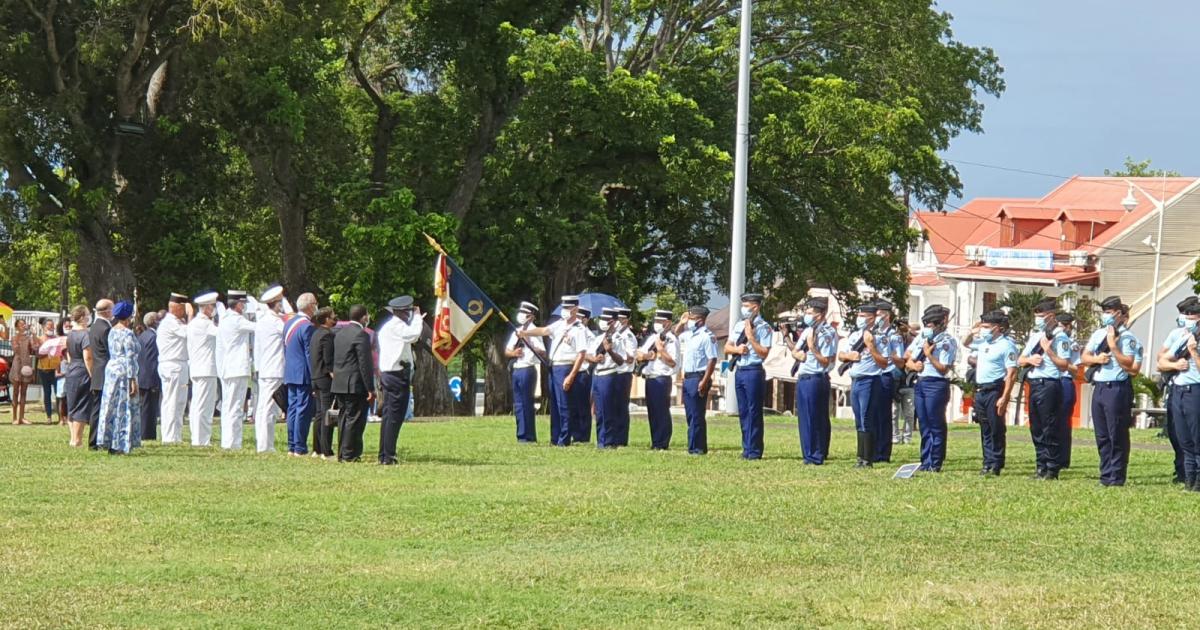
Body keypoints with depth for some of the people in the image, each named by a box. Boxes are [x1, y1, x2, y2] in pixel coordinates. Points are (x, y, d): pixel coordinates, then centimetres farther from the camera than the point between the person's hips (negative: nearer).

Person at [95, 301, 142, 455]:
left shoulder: (112, 332, 11)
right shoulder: (127, 334, -13)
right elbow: (130, 358, -16)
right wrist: (133, 380, -15)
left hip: (110, 369, 8)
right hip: (124, 372, -8)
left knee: (111, 407, 10)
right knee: (124, 408, -2)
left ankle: (108, 442, 11)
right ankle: (120, 445, -2)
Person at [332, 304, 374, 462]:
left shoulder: (340, 333, 14)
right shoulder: (361, 334, -13)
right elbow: (365, 364, -16)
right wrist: (370, 389, -14)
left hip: (339, 384, 8)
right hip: (355, 384, -8)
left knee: (344, 418, 13)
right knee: (354, 419, -5)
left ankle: (342, 453, 14)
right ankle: (349, 454, -6)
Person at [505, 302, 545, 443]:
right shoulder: (516, 332, 16)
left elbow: (543, 354, -14)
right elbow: (506, 351, 18)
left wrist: (529, 344, -28)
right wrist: (513, 353, -4)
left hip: (528, 370, -8)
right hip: (516, 370, 8)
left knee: (526, 404, -6)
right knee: (518, 405, 11)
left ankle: (528, 436, -2)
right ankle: (521, 435, 17)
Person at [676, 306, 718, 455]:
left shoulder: (707, 336, -13)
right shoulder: (690, 334, 14)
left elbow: (712, 359, -18)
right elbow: (677, 333, 36)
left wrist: (704, 381, -22)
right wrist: (682, 322, 15)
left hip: (698, 378, -9)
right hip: (687, 378, 9)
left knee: (697, 415, -8)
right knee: (690, 415, 11)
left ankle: (697, 448, -6)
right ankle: (694, 447, 16)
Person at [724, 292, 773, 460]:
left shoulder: (763, 327, -7)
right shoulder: (738, 326, 14)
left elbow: (764, 352, -13)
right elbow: (727, 347, 15)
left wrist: (750, 337, -16)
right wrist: (737, 349, -5)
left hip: (754, 372, -7)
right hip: (739, 371, 7)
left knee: (754, 412, -3)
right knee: (743, 412, 10)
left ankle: (754, 451, 1)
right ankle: (747, 448, 17)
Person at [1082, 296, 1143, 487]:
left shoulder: (1126, 337, -6)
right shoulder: (1098, 334, 14)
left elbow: (1128, 364, -13)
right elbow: (1085, 357, 12)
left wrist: (1113, 346, -18)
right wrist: (1097, 359, -7)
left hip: (1117, 389, -7)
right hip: (1099, 387, 7)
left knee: (1117, 435, -3)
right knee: (1102, 436, 10)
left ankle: (1116, 477, 0)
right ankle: (1105, 475, 15)